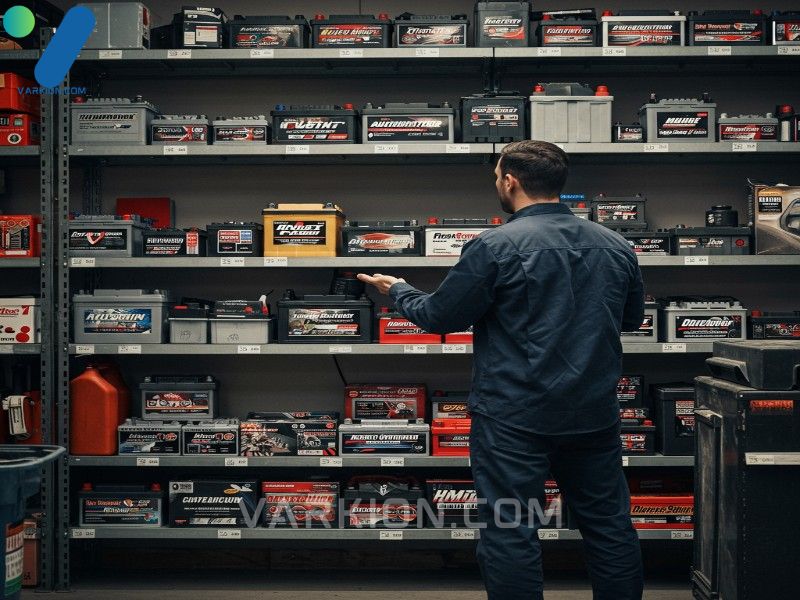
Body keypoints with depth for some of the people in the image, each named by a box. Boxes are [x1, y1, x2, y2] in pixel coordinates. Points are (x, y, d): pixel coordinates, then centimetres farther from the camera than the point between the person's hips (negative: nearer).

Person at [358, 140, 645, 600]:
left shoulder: (495, 247, -13)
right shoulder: (616, 246, 4)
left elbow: (440, 316, -6)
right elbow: (632, 317, 18)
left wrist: (398, 291, 13)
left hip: (516, 418, -5)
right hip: (595, 415, 5)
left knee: (511, 533, 3)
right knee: (610, 526, 14)